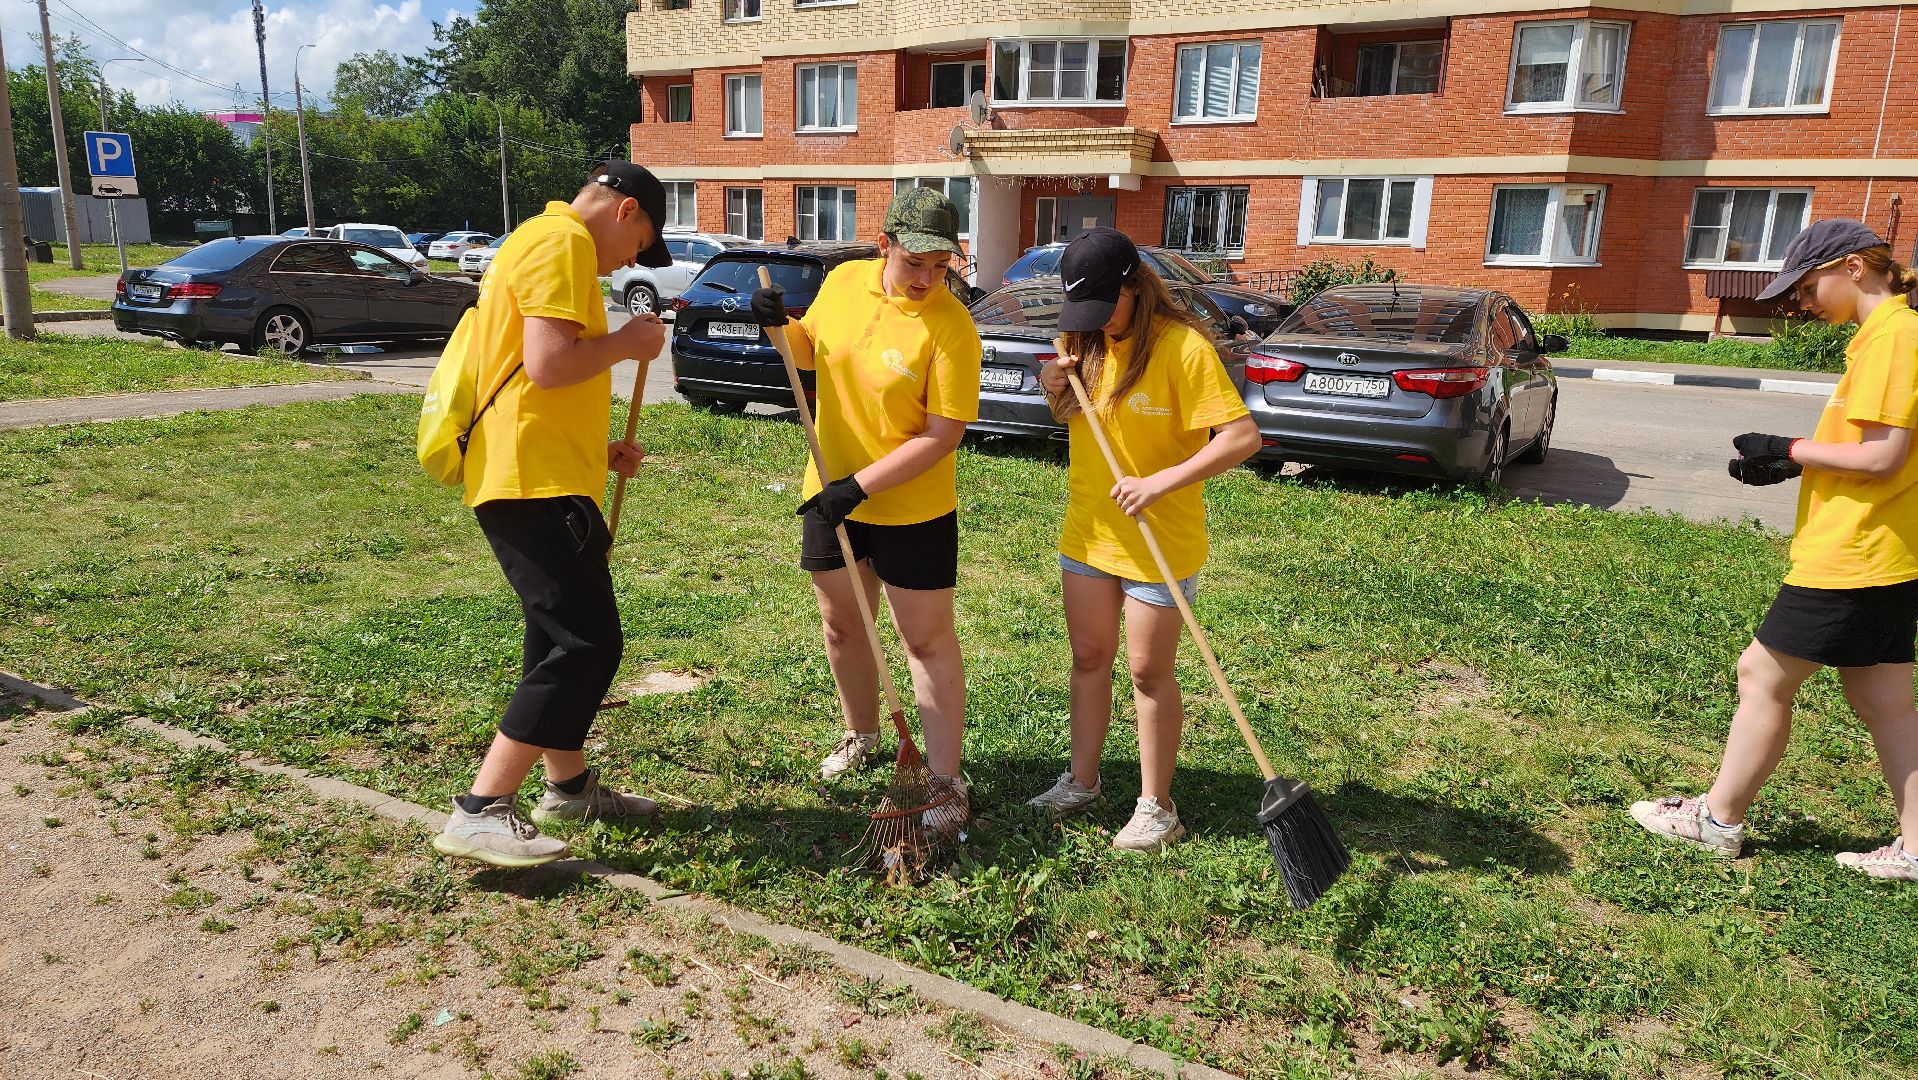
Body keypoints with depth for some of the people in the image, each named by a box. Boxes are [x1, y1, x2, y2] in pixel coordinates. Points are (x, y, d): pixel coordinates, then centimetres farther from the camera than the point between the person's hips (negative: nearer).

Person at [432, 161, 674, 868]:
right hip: (537, 483, -11)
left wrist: (598, 450, 23)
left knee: (560, 636, 19)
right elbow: (548, 365, -24)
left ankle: (569, 786, 33)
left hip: (532, 476, 11)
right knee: (587, 646, -11)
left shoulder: (541, 242, 24)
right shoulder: (564, 243, -10)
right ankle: (481, 813, -10)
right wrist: (627, 342, -8)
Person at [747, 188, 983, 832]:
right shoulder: (843, 281, -2)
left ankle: (945, 782, 11)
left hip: (913, 512, -6)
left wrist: (860, 485, -24)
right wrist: (779, 325, -7)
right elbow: (810, 351, 16)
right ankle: (861, 738, 41)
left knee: (928, 641, 1)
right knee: (841, 625, 18)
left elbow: (943, 434, -21)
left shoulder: (951, 327, -19)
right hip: (831, 495, 6)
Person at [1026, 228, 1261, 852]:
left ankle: (1157, 808, 20)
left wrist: (1159, 482, -33)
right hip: (1087, 530, 6)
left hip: (1160, 540, -6)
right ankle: (1082, 782, 32)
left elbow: (1242, 437, -25)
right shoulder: (1084, 342, 2)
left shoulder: (1182, 348, -20)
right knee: (1088, 658, 16)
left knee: (1148, 671, 4)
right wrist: (1056, 391, -5)